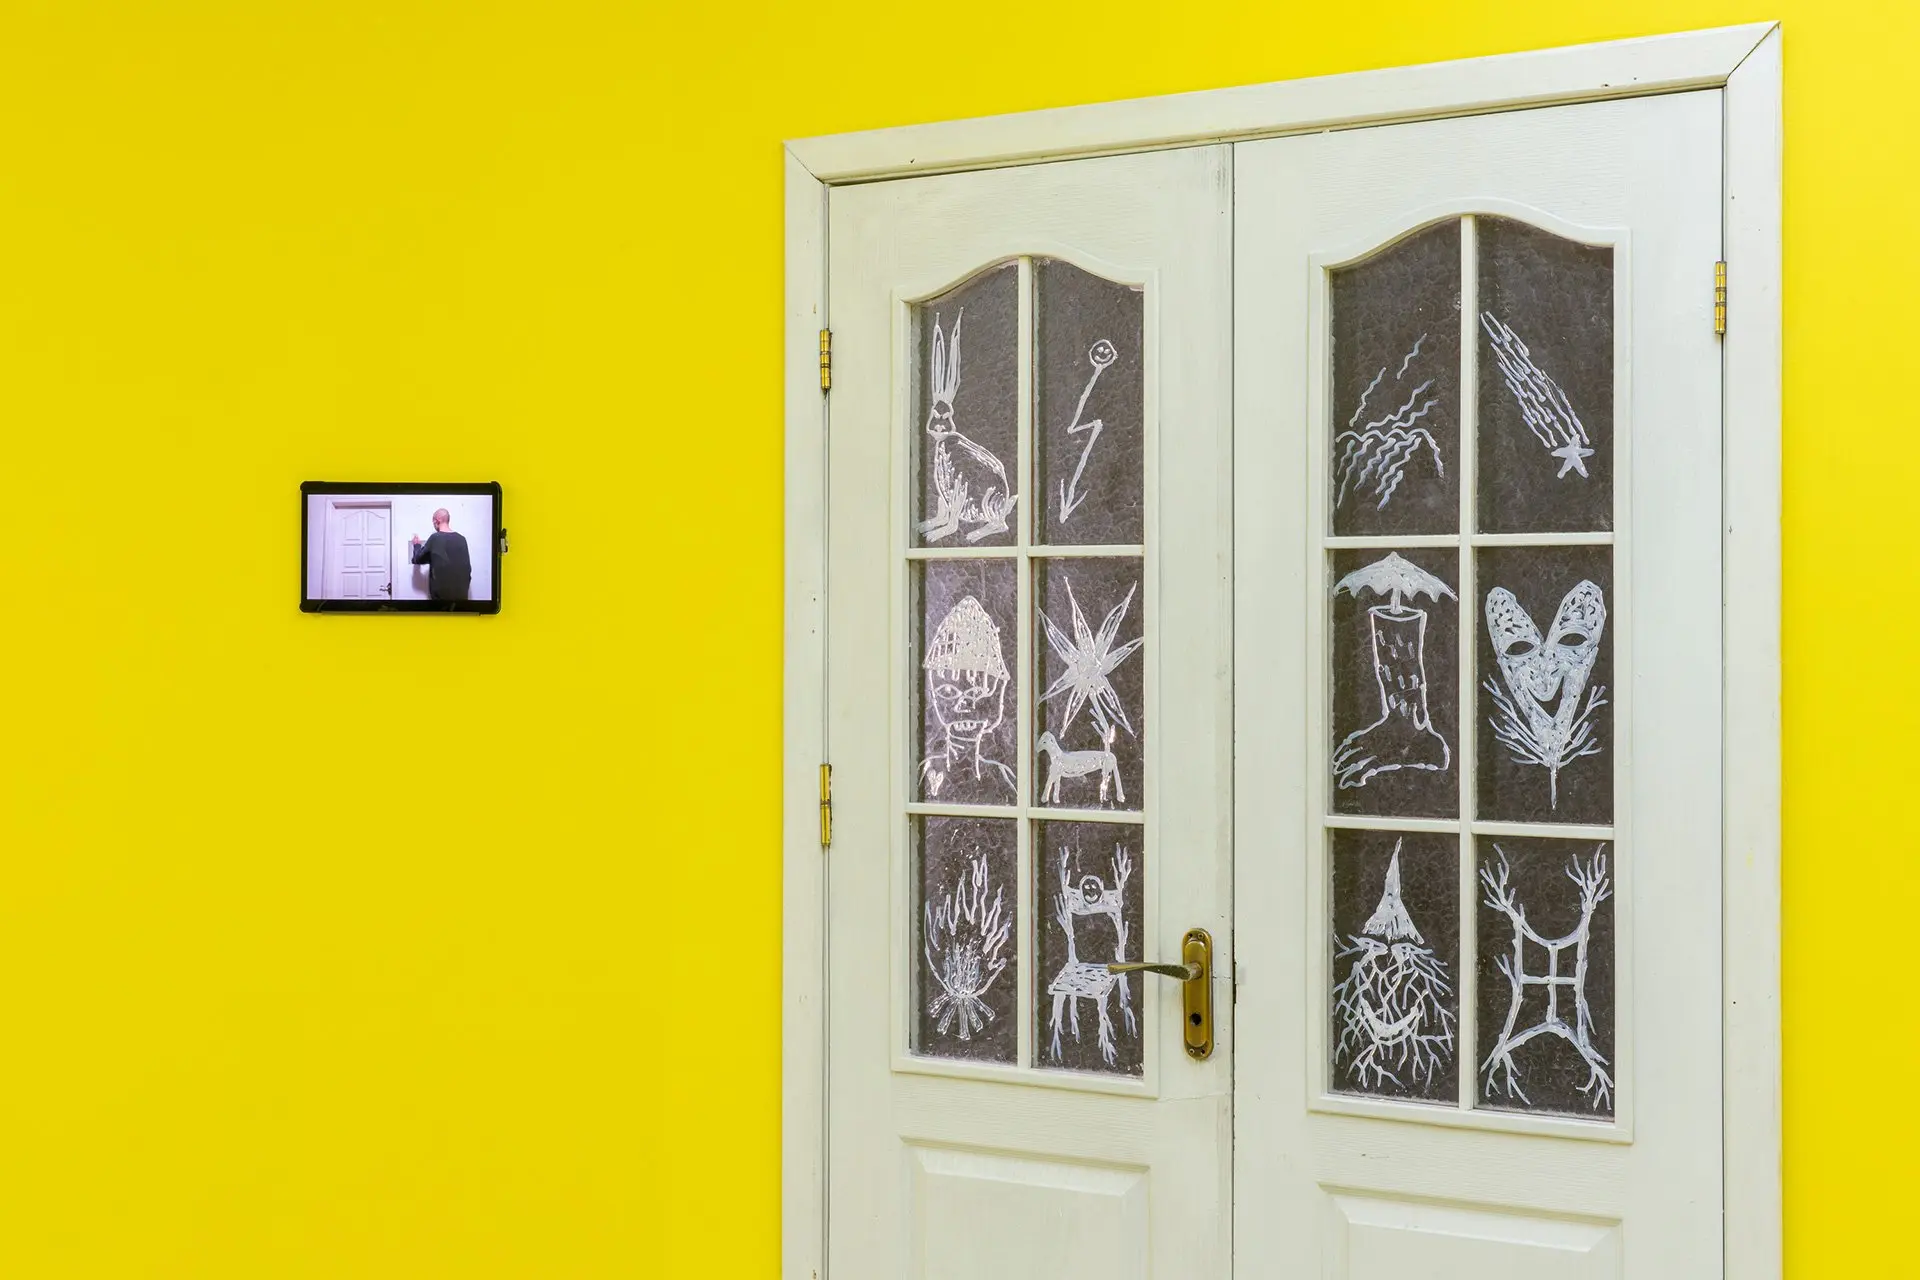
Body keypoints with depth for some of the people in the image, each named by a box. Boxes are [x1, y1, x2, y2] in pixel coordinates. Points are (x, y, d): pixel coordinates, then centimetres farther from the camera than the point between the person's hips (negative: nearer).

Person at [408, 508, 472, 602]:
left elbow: (418, 559, 4)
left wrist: (417, 545, 23)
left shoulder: (435, 539, -8)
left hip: (441, 592, -3)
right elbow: (467, 567, 7)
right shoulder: (461, 539, 4)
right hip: (460, 592, 3)